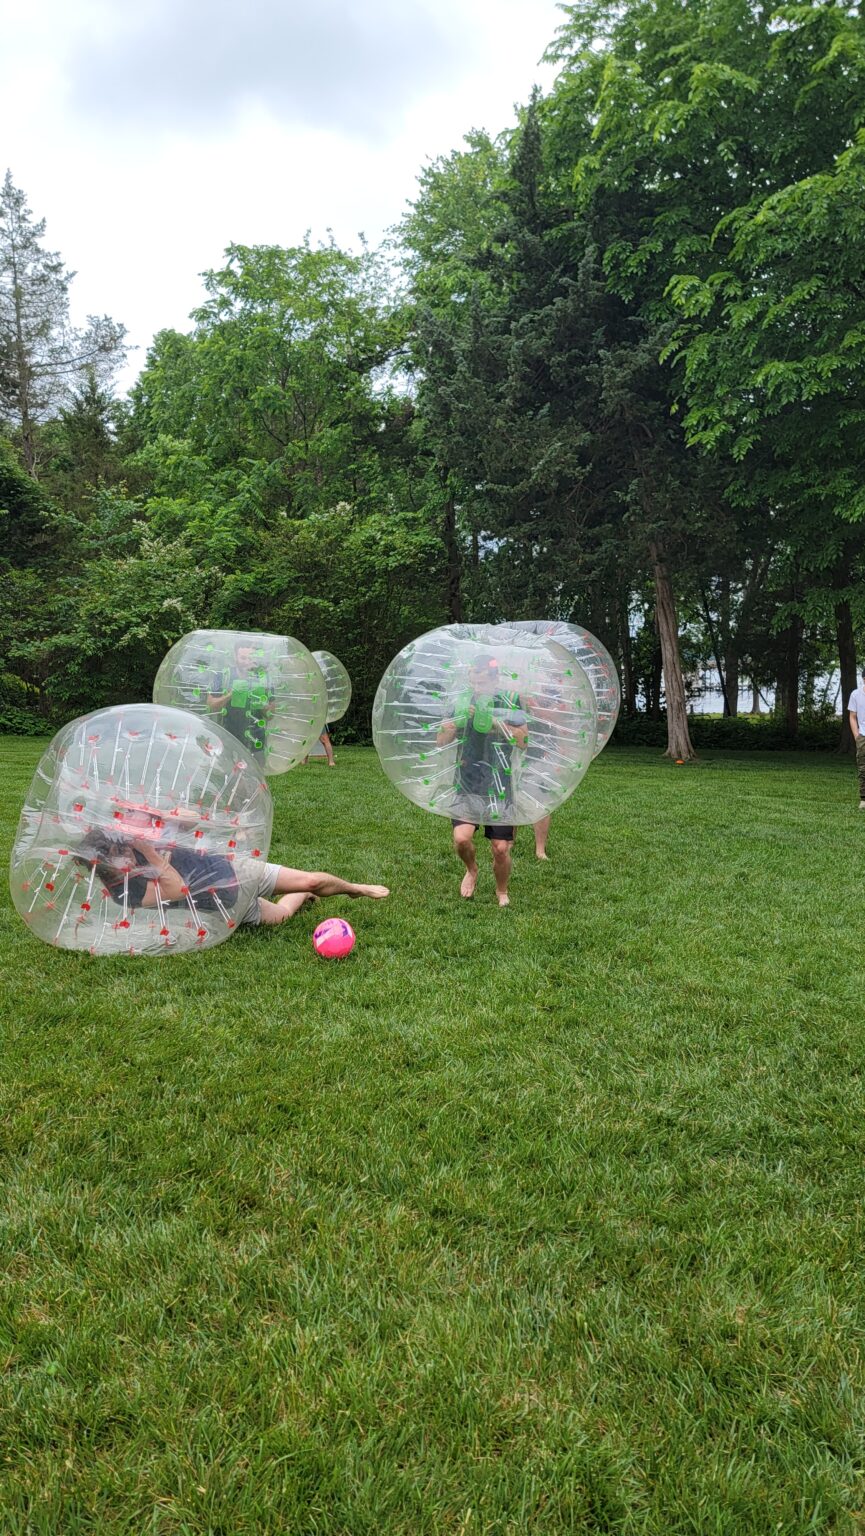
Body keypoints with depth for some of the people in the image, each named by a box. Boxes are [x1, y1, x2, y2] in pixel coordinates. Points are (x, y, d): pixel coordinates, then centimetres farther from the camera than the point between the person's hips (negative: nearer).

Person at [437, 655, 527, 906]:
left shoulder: (509, 700, -1)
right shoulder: (459, 702, 4)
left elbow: (523, 740, -9)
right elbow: (442, 741, 3)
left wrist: (492, 720, -20)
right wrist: (459, 718, -14)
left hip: (499, 787, -1)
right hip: (466, 784, 1)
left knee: (501, 848, -1)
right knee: (462, 838, -17)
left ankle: (502, 892, 28)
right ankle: (471, 869, 18)